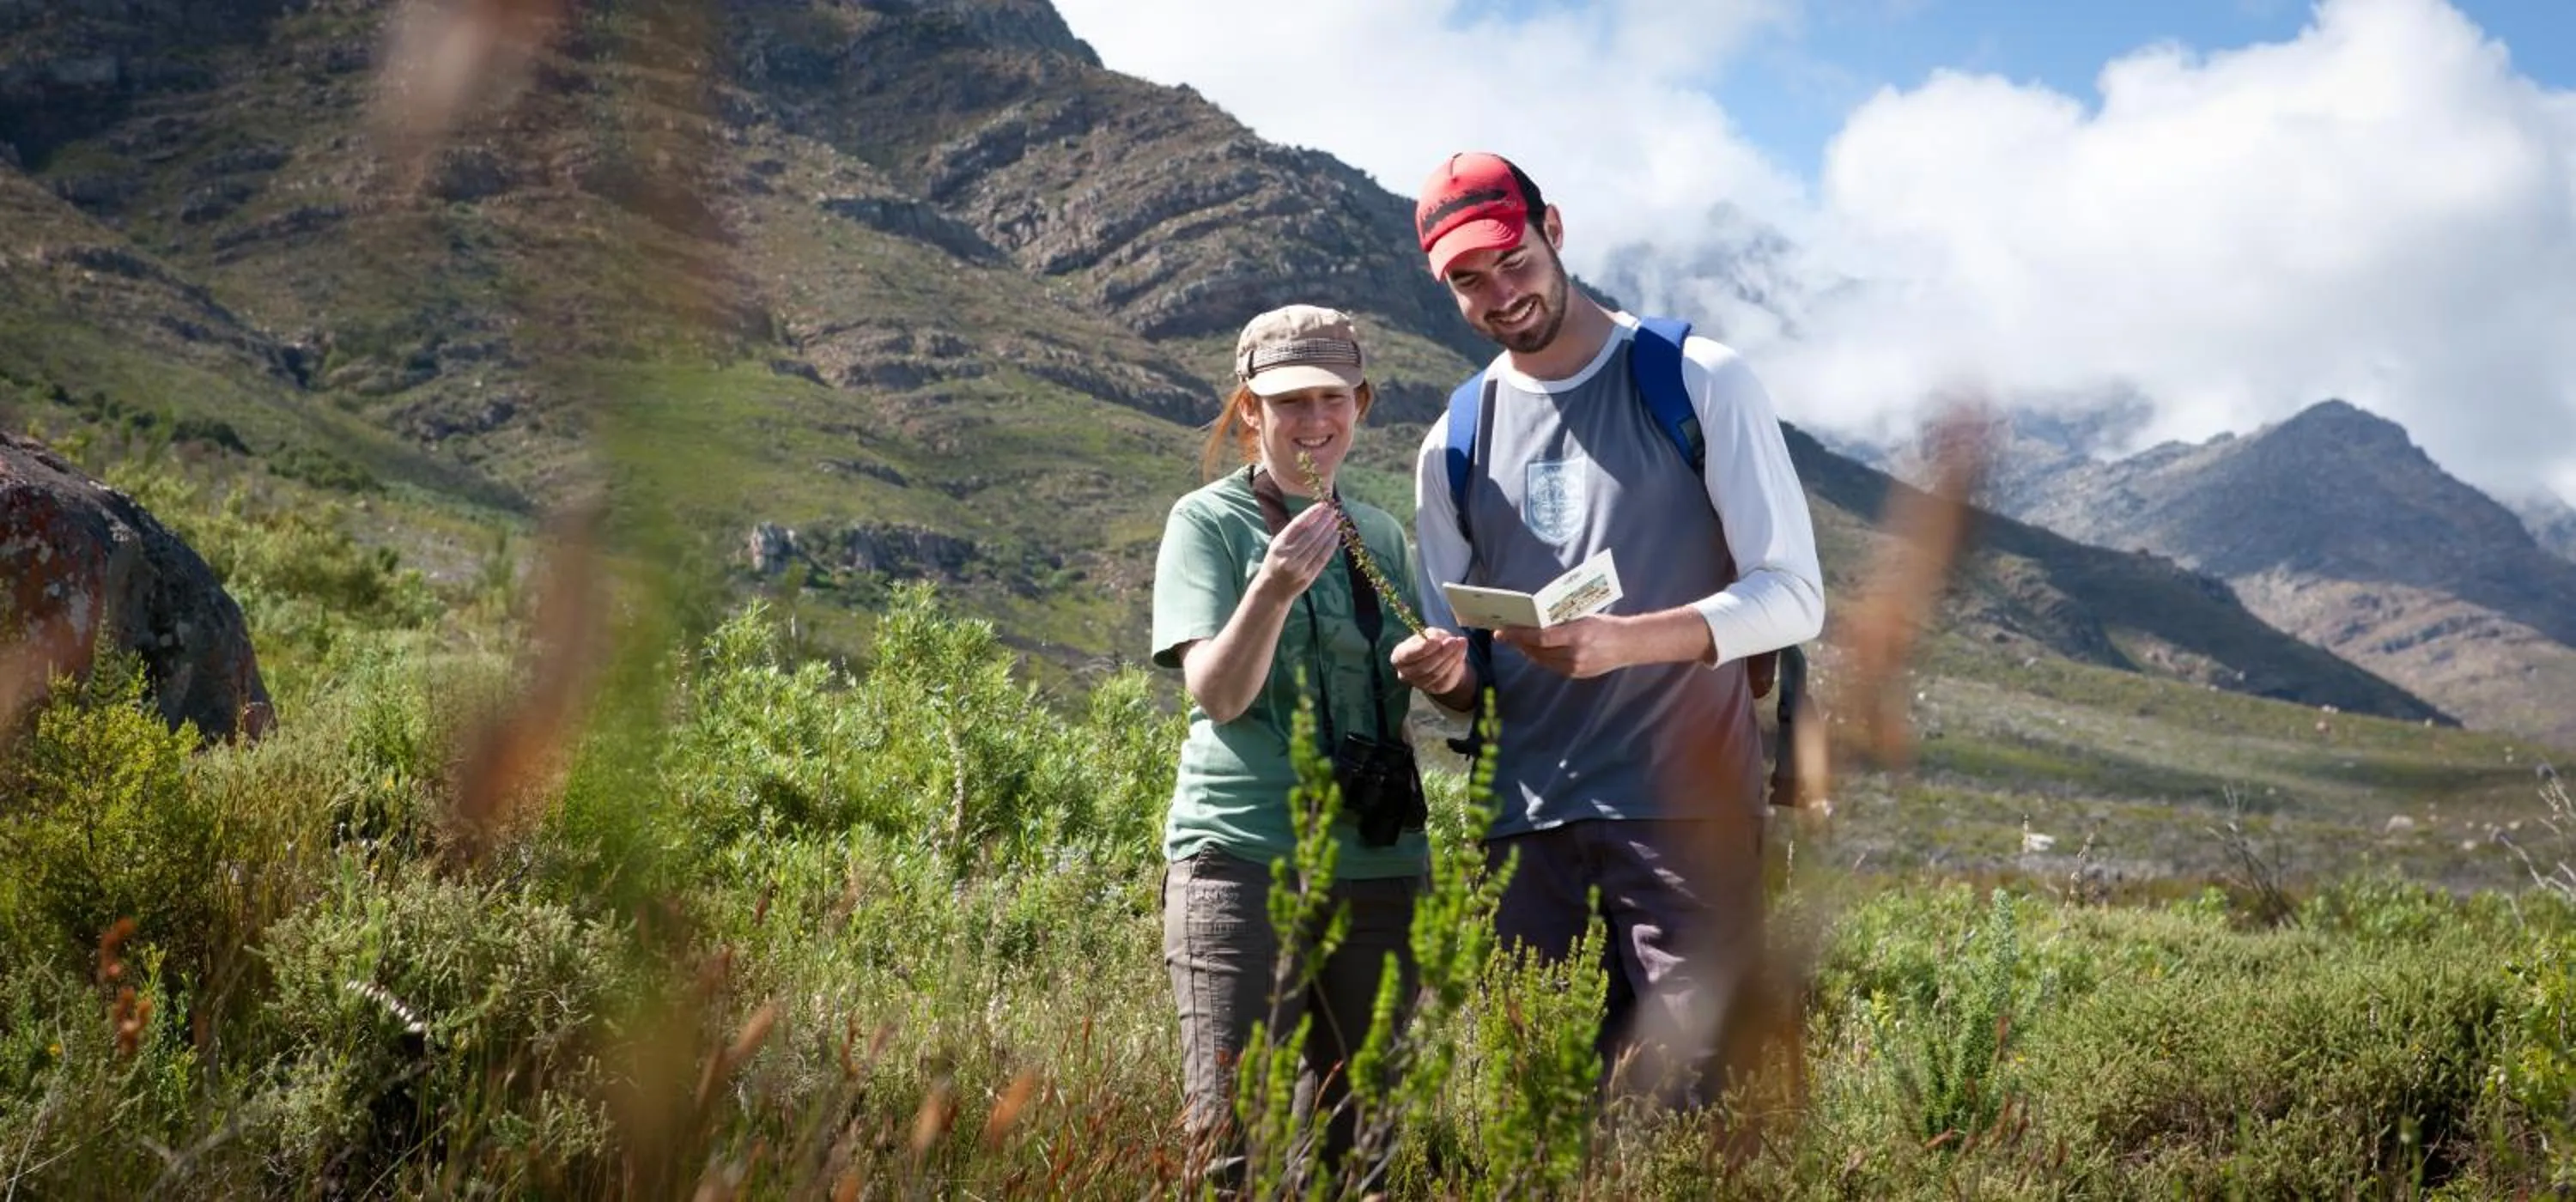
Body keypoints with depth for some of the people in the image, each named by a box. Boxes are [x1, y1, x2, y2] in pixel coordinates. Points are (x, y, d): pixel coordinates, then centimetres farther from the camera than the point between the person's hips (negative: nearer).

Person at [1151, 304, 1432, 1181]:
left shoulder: (1382, 535, 14)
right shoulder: (1208, 520, 0)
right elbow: (1214, 694, -11)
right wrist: (1274, 588, -27)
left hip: (1378, 863, 5)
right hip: (1243, 856, -5)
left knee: (1359, 1131, 8)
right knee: (1233, 1130, -7)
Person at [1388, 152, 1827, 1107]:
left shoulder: (1701, 382, 1)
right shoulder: (1455, 446, 14)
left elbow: (1793, 595, -5)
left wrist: (1625, 642, -21)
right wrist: (1444, 675, -8)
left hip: (1685, 812, -4)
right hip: (1528, 821, 4)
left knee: (1679, 1093, -9)